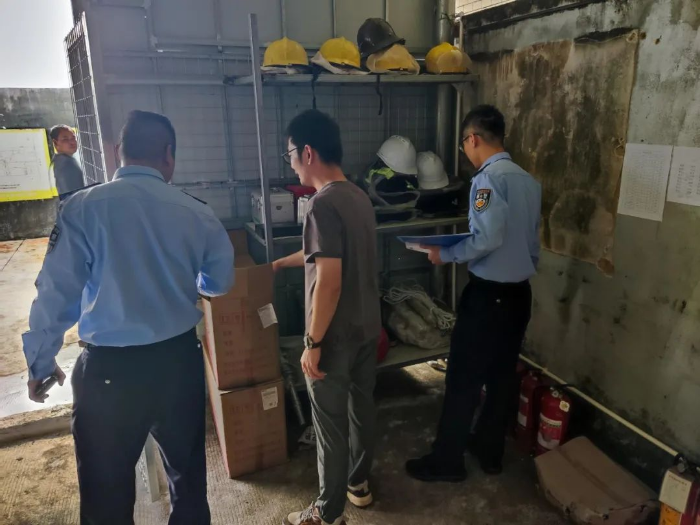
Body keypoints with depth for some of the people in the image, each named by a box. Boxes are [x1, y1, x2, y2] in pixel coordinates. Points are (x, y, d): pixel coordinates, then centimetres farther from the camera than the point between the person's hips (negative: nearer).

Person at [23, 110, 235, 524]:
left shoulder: (83, 207, -13)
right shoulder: (197, 213, -5)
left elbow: (57, 292, -11)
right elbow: (221, 282, 8)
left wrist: (41, 362, 5)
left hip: (110, 367, -2)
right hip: (180, 358, 3)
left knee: (107, 491, 16)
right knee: (188, 470, 24)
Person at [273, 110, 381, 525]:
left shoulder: (324, 204, -22)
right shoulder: (359, 196, 7)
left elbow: (329, 281, -27)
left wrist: (313, 343, -18)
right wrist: (278, 264, 31)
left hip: (337, 337, -9)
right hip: (368, 328, 9)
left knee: (330, 425, 8)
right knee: (362, 407, 22)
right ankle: (359, 484, 42)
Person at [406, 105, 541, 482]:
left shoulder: (488, 179, -17)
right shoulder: (528, 180, 10)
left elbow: (488, 238, -26)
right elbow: (530, 239, 14)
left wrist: (446, 255, -13)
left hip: (488, 294, -9)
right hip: (520, 292, 9)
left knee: (463, 379, 3)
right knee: (503, 375, 17)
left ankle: (447, 461, 16)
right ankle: (489, 450, 32)